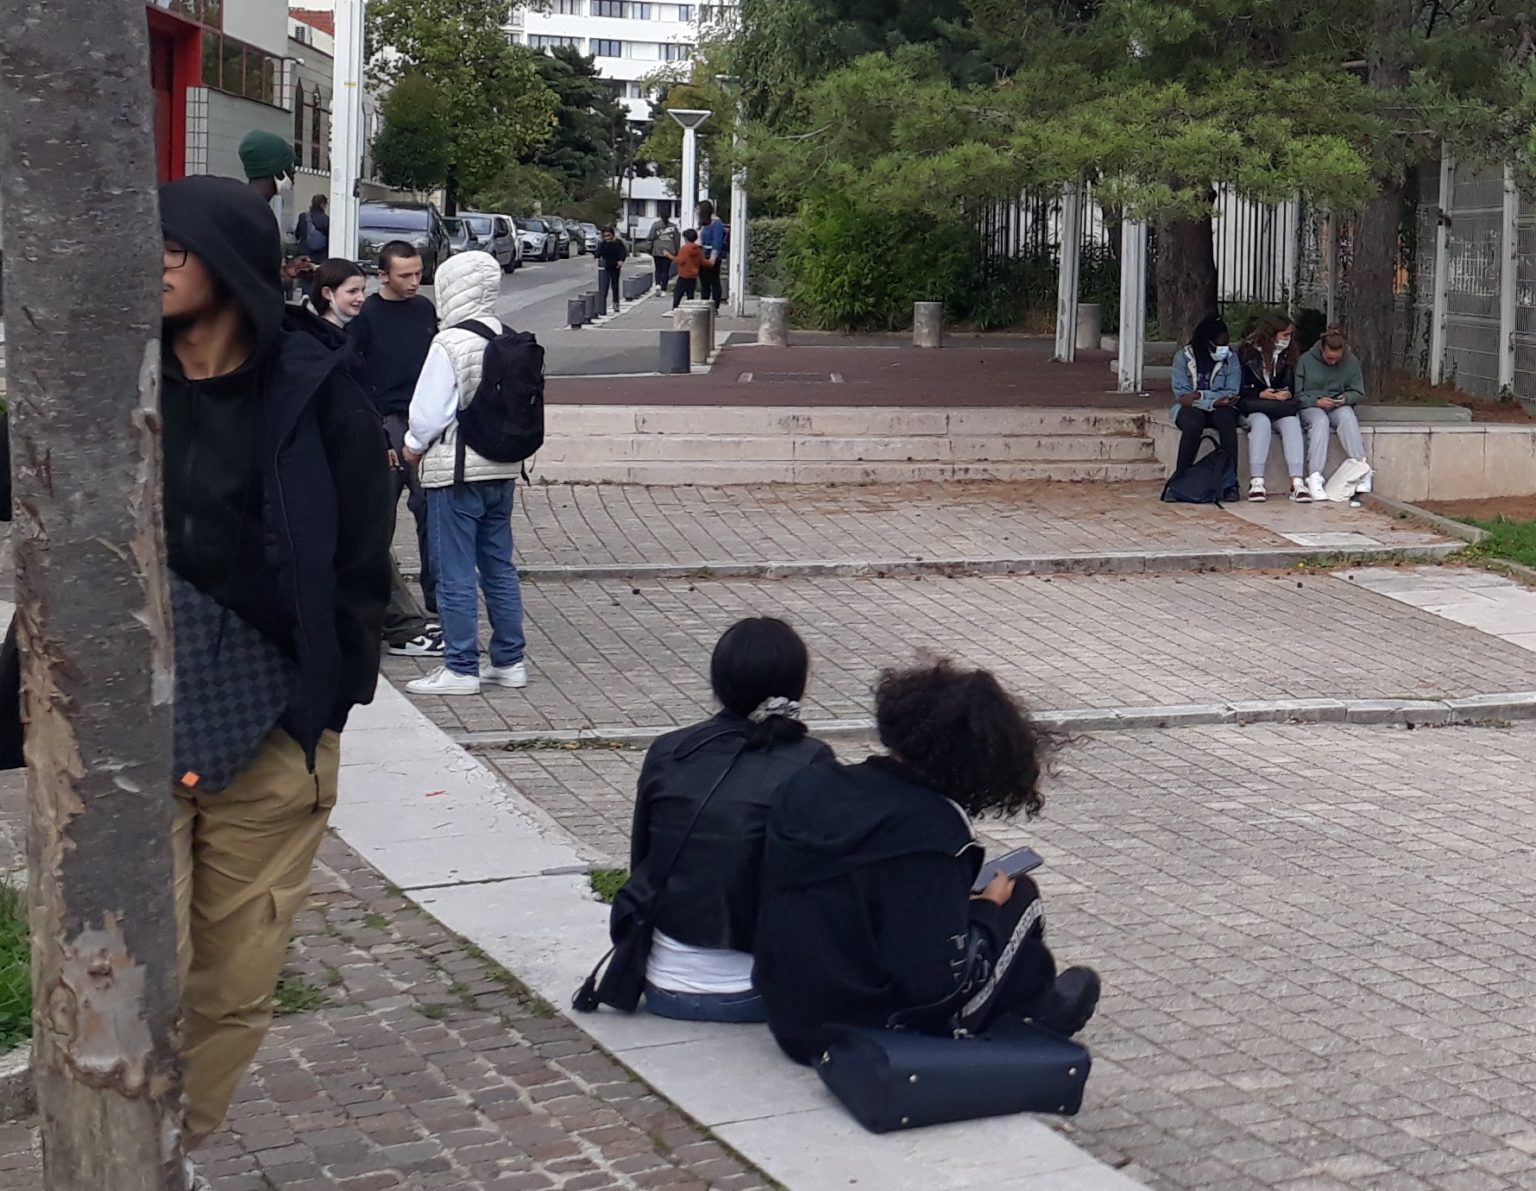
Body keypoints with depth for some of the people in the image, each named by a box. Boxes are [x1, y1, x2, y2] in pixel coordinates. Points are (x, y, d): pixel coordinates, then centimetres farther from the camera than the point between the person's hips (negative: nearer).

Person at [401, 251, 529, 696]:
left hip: (456, 474, -7)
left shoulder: (449, 344, -16)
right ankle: (509, 660, 20)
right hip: (503, 470, 7)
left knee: (455, 573, 0)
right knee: (499, 567, 14)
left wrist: (413, 447, 4)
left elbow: (429, 413, -15)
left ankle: (461, 667, 3)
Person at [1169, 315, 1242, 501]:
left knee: (1227, 421, -34)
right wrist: (1213, 401, -22)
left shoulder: (1231, 359, 2)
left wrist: (1200, 396, -19)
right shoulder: (1183, 357, -3)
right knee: (1193, 423, -37)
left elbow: (1231, 394, -7)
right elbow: (1181, 394, -11)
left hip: (1219, 408, 1)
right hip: (1190, 409, -1)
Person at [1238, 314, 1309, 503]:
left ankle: (1297, 482, -40)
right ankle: (1256, 482, -40)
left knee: (1291, 422, -30)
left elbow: (1293, 386, 15)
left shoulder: (1287, 355, 13)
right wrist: (1260, 394, -16)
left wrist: (1288, 394, -7)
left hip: (1281, 410, 3)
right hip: (1253, 409, -3)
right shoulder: (1247, 353, 0)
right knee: (1261, 421, -36)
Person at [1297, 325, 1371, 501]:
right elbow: (1297, 394, -2)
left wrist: (1345, 399, -13)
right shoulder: (1306, 360, -4)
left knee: (1347, 417, -34)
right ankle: (1315, 478, -45)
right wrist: (1317, 401, -18)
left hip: (1340, 407, 2)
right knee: (1320, 421, -37)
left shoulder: (1351, 361, 2)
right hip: (1311, 407, -2)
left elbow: (1358, 392, 9)